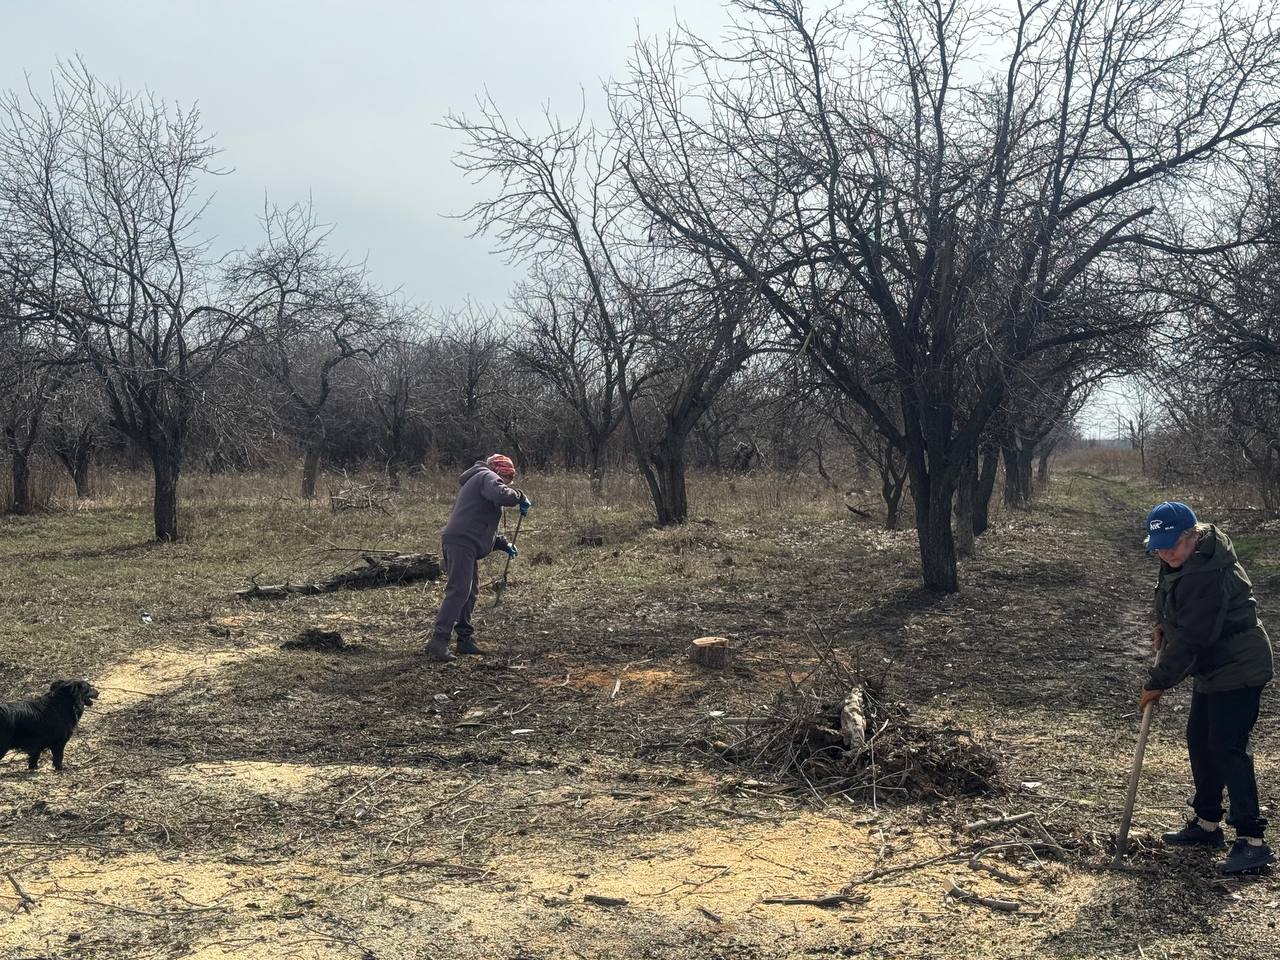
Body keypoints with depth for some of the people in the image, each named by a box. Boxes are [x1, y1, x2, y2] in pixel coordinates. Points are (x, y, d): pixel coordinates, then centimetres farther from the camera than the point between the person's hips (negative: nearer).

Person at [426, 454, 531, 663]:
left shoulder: (475, 481, 31)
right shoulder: (487, 477, 0)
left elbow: (483, 525, 34)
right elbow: (501, 495, -24)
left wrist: (503, 544, 27)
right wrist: (520, 498, -5)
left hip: (464, 544, 11)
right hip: (461, 542, -11)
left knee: (470, 593, 16)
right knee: (458, 591, -16)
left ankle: (465, 639, 21)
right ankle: (438, 641, -20)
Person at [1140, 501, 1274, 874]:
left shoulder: (1208, 575, -28)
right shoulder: (1182, 560, 4)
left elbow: (1191, 637, -27)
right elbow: (1168, 599, 25)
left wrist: (1158, 682, -19)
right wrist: (1159, 624, 6)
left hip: (1238, 670, -11)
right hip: (1213, 668, 11)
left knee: (1228, 748, -13)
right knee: (1199, 740, 15)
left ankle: (1252, 841, -10)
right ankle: (1207, 823, 28)